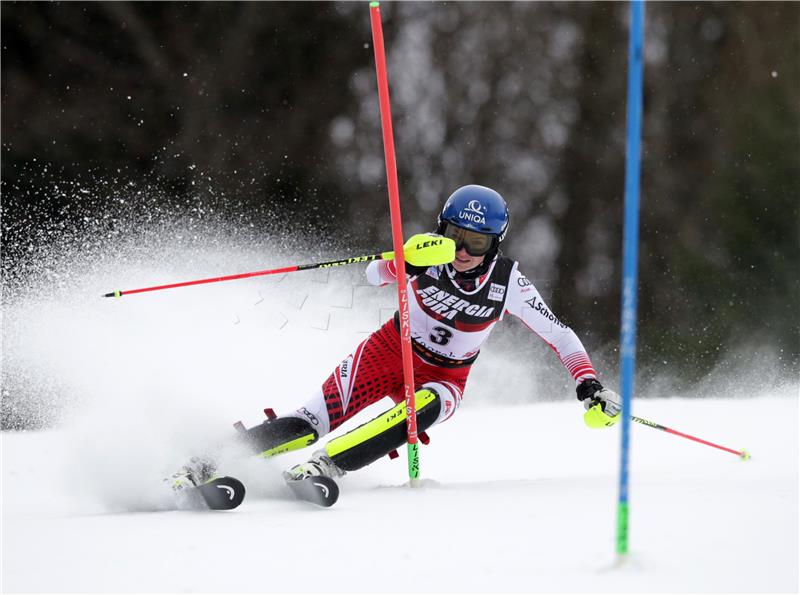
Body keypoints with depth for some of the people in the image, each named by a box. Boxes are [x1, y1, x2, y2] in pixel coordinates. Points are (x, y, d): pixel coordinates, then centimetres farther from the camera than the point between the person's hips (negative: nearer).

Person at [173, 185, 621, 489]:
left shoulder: (508, 283, -16)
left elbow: (559, 335, -9)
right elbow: (375, 275, -26)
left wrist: (591, 386, -20)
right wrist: (405, 261, -47)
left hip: (444, 379, 0)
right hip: (389, 352, 0)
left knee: (424, 408, -37)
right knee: (310, 424, -18)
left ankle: (327, 465, -39)